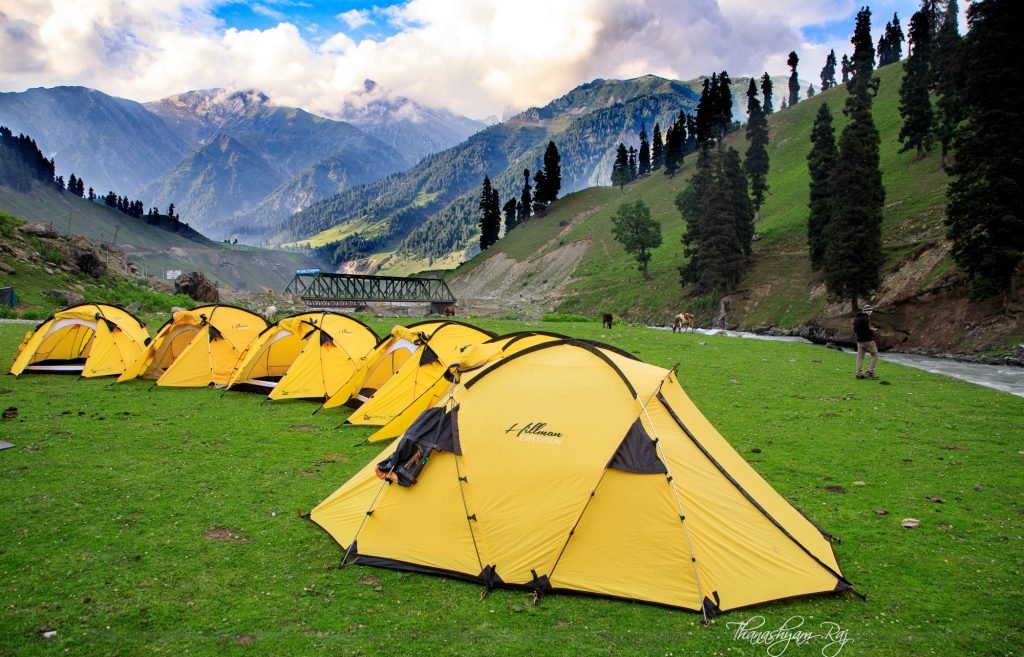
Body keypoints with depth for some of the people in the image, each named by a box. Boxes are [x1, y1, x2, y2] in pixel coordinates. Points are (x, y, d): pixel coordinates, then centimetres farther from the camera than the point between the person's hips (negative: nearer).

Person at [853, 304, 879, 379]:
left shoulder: (856, 319, 12)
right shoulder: (866, 318, -15)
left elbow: (854, 331, 16)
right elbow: (868, 328, -22)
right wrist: (873, 330, -4)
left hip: (859, 341, 8)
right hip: (868, 340, -8)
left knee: (860, 356, 8)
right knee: (875, 355, 4)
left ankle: (859, 373, 5)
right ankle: (870, 372, -3)